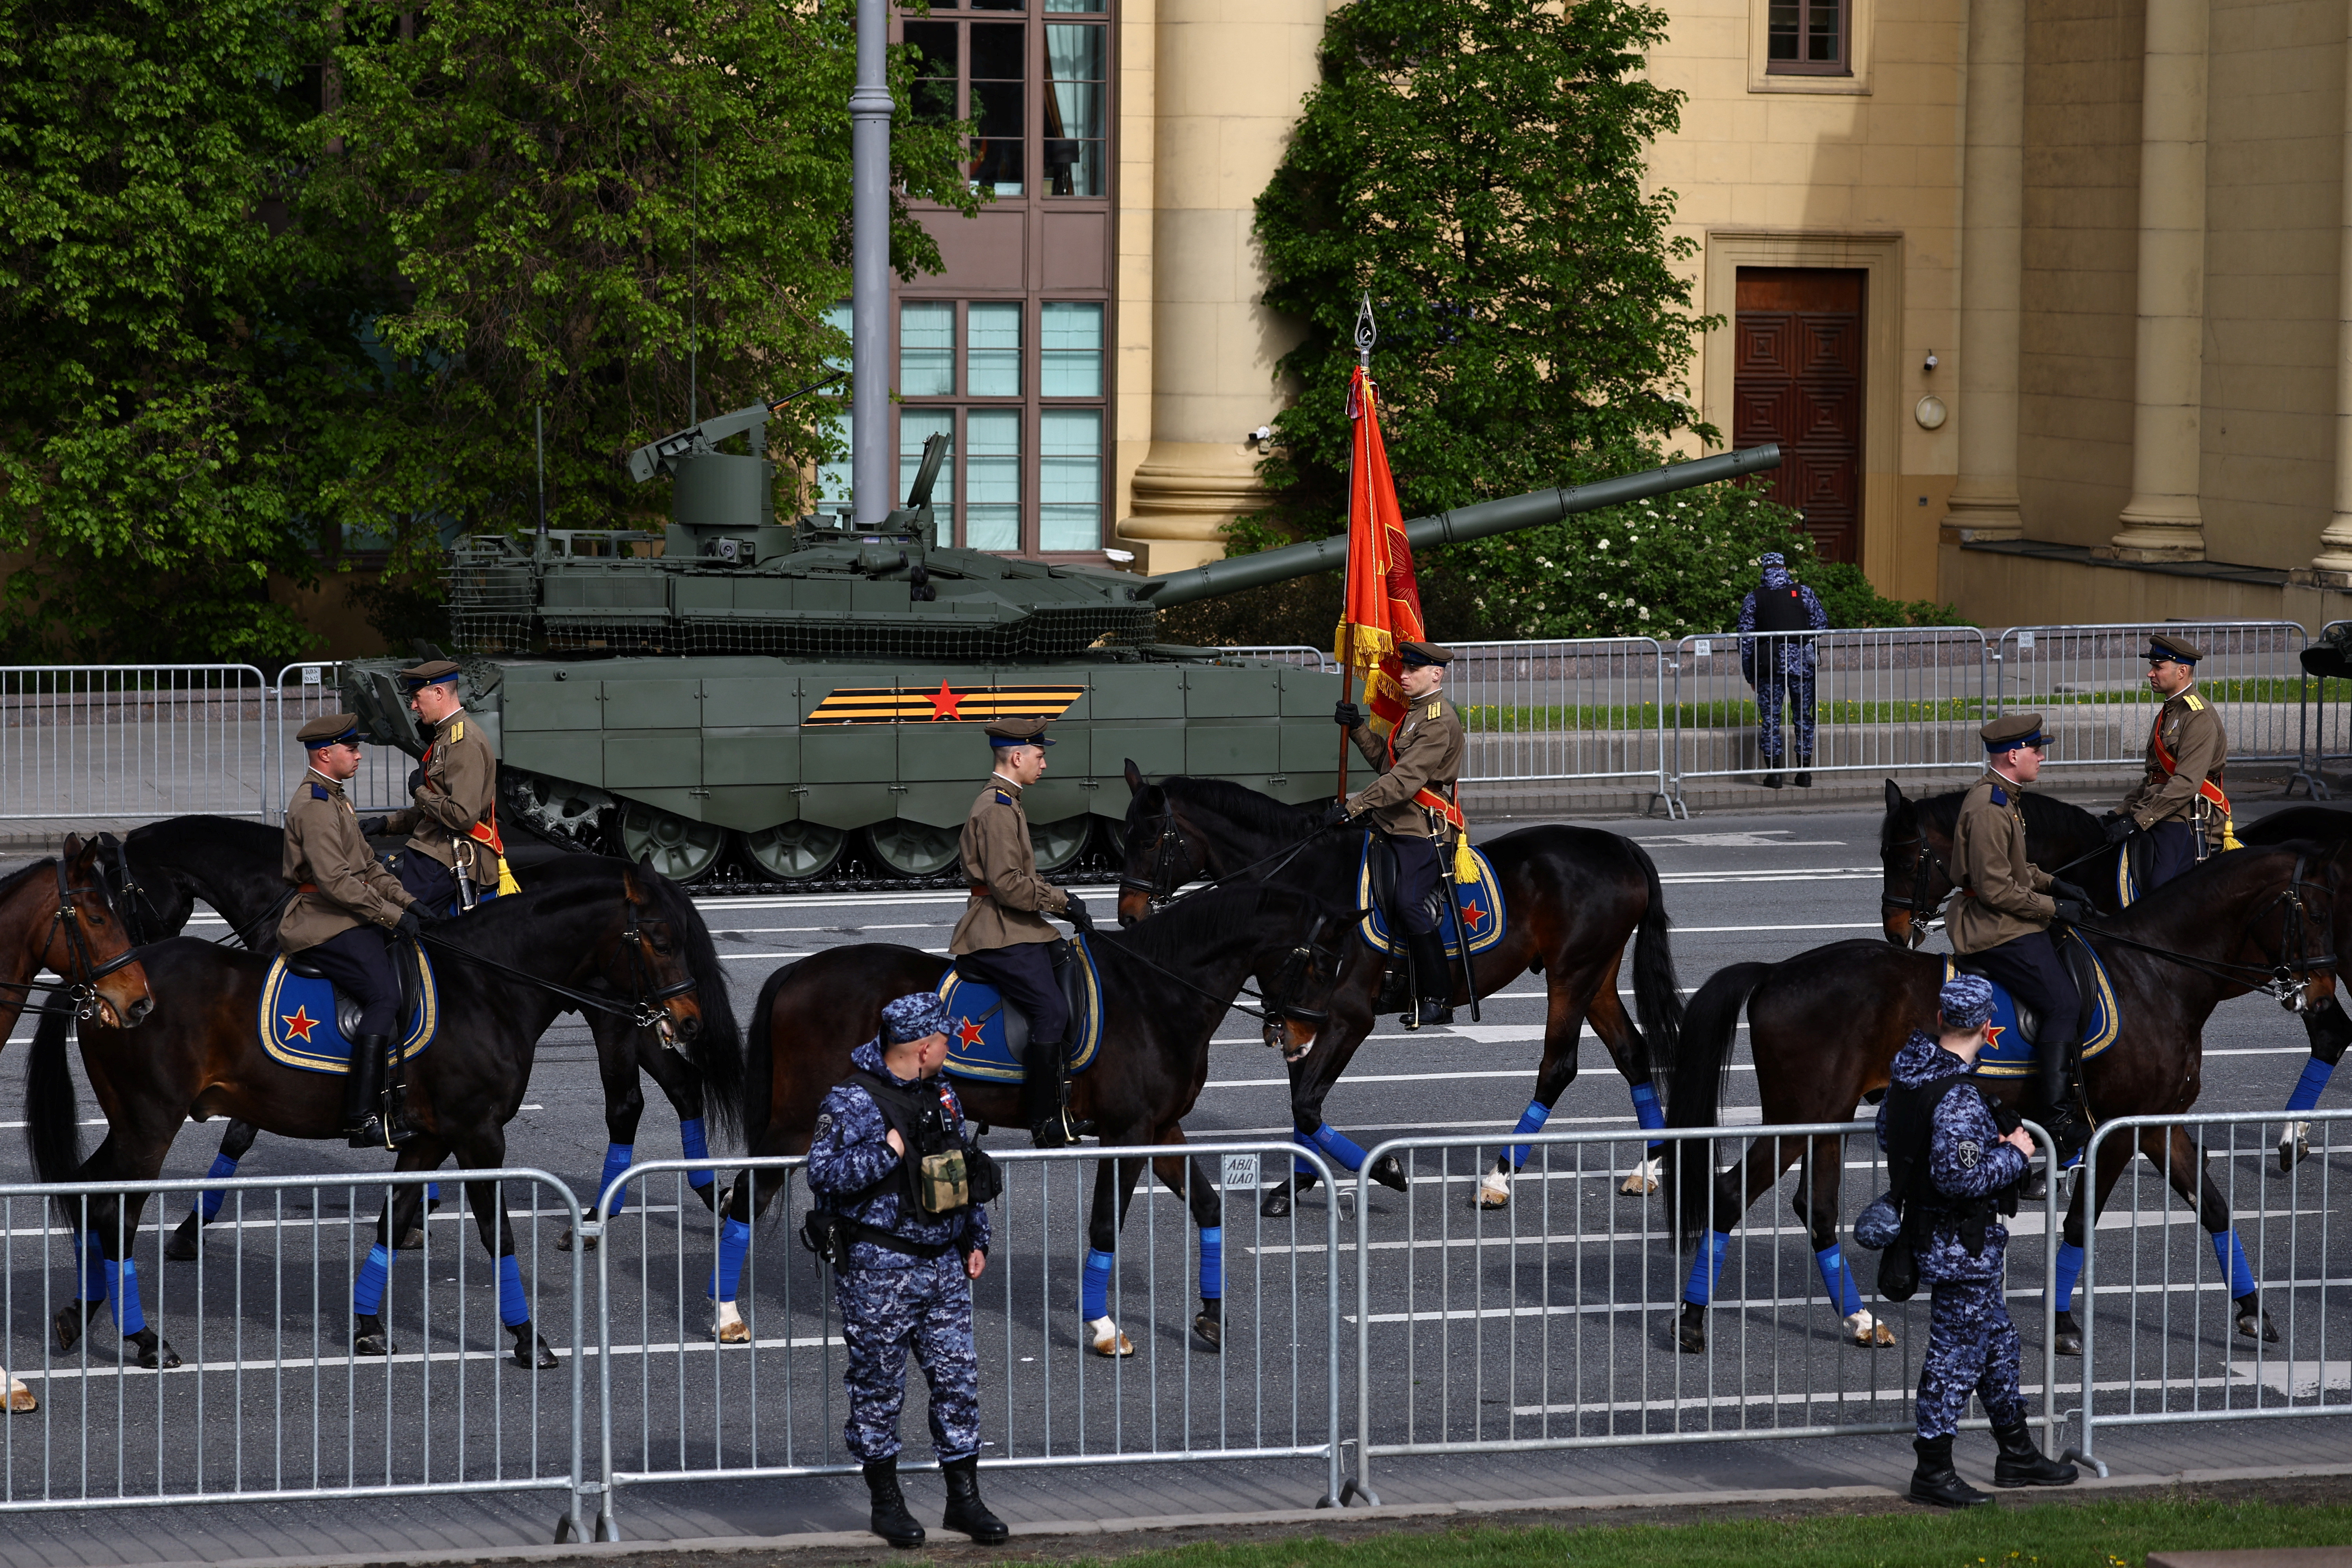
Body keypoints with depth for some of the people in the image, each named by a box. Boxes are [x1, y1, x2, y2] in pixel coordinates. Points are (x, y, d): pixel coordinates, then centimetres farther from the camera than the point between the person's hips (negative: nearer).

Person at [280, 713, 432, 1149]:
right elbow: (336, 880, -22)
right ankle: (362, 1120, -28)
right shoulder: (314, 806, -14)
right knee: (384, 998, -24)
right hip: (324, 927, -11)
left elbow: (367, 866, 24)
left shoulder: (334, 798, 22)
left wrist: (406, 901, 10)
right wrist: (392, 915, -19)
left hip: (347, 920, 11)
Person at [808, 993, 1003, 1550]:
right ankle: (886, 1502, 13)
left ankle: (964, 1498, 13)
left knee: (959, 1377, 5)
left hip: (943, 1263, 7)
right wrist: (888, 1151, -22)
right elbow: (824, 1172, -21)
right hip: (879, 1269, -7)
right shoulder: (852, 1101, -12)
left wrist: (975, 1238, 18)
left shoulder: (942, 1096, 12)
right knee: (879, 1385, 2)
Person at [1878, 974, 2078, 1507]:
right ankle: (1932, 1472, 8)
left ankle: (2016, 1453, 32)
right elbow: (1961, 1177, -32)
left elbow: (1887, 1133, 18)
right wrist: (2014, 1155, -16)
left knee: (1998, 1342, 21)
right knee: (1957, 1353, 0)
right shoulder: (1959, 1099, -27)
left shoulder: (1909, 1077, 3)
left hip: (1928, 1227, 10)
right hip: (1961, 1241, -10)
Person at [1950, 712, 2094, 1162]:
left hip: (2009, 924, 11)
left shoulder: (2004, 798, 14)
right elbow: (1996, 888, -23)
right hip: (2001, 933, -11)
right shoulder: (1989, 807, -20)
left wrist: (2054, 885, 11)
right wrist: (2053, 908, -16)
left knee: (2080, 974, 13)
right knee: (2066, 1006, -17)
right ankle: (2055, 1118, -16)